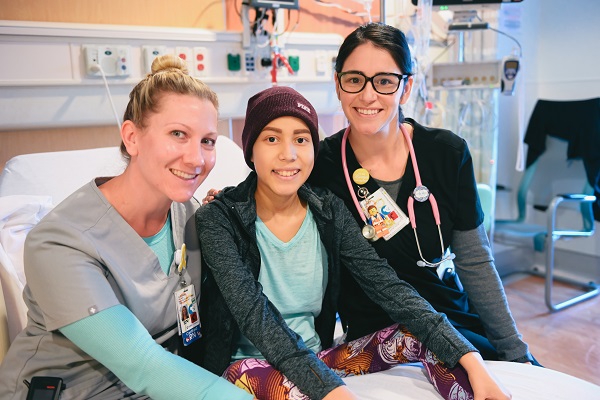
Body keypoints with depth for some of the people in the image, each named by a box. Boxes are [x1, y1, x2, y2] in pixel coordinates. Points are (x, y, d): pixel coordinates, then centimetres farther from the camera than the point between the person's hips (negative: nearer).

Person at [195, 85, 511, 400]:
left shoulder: (329, 212, -3)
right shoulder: (218, 219, -14)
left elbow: (389, 288, -12)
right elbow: (255, 316, -25)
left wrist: (470, 359, -23)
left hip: (319, 358, 4)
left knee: (426, 335, -14)